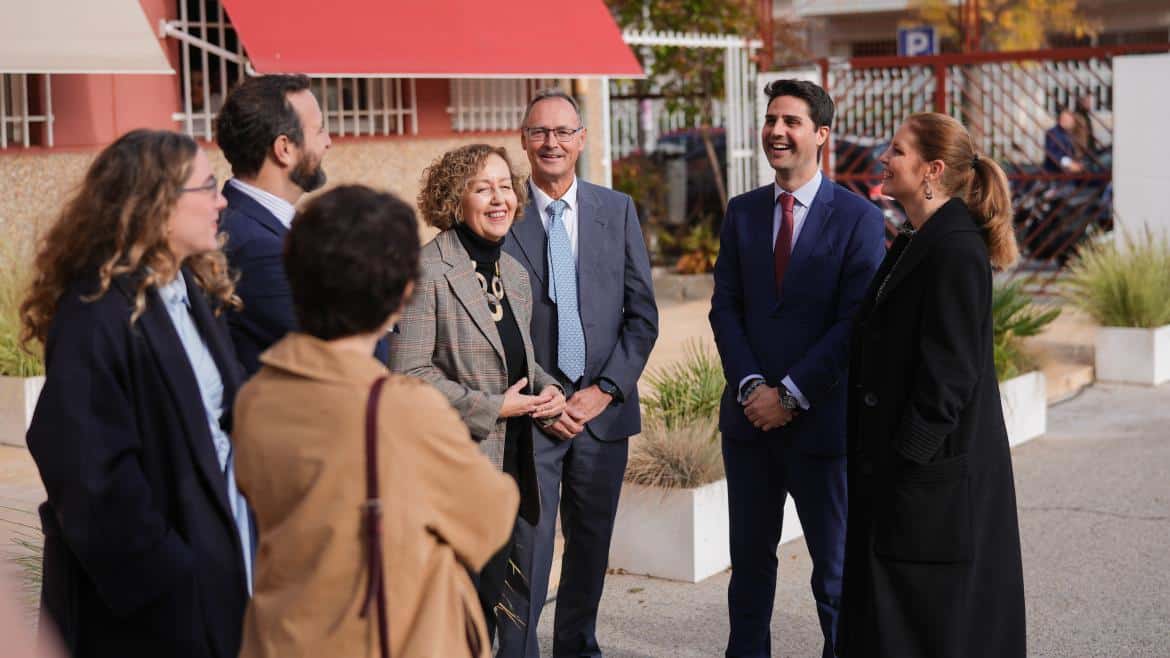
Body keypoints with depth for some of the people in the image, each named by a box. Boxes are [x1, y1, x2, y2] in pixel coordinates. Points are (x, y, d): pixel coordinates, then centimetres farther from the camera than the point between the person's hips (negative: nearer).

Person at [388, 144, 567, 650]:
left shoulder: (514, 273, 12)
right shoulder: (427, 272, -13)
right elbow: (407, 374, -18)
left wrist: (546, 389, 0)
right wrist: (493, 408, -16)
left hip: (509, 462, 8)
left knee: (495, 601, 15)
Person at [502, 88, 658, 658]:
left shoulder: (618, 211, 6)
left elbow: (642, 314, 5)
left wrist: (604, 391, -6)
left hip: (603, 409, 3)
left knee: (592, 543, 13)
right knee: (526, 548, -5)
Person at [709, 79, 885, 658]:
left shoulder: (859, 218, -6)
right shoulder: (742, 212, 8)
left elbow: (855, 322, -11)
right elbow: (725, 308, 5)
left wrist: (790, 394, -14)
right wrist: (750, 386, -9)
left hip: (820, 417, -4)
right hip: (749, 415, 4)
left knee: (834, 561, 7)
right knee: (750, 555, 14)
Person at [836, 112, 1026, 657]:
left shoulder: (954, 250, -18)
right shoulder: (915, 244, 13)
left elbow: (950, 369, -21)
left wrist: (909, 455, -18)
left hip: (934, 468, -10)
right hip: (895, 461, 10)